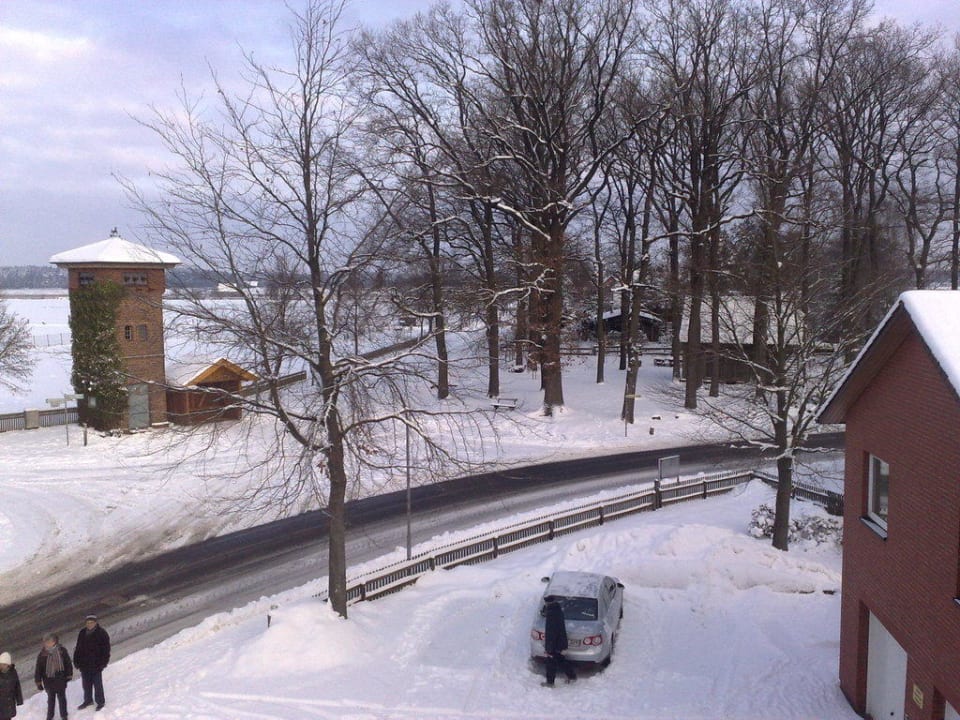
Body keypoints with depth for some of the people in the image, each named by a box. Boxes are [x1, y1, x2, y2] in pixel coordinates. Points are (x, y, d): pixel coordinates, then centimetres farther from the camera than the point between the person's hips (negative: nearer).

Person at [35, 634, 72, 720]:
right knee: (51, 698, 18)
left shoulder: (62, 651, -14)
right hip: (48, 681, 0)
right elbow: (38, 669, -7)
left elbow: (68, 663, -1)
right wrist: (39, 682, -4)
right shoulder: (42, 654, -15)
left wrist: (69, 675, 4)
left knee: (62, 698, 15)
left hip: (61, 680, 0)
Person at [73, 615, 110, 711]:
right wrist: (76, 661, 7)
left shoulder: (102, 634, -14)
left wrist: (102, 663, -16)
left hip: (96, 666, -5)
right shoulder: (82, 633, 3)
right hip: (84, 665, 5)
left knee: (97, 684, 7)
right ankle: (88, 700, 37)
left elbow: (106, 649, -12)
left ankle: (100, 702, 23)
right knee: (86, 684, 19)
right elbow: (78, 648, 12)